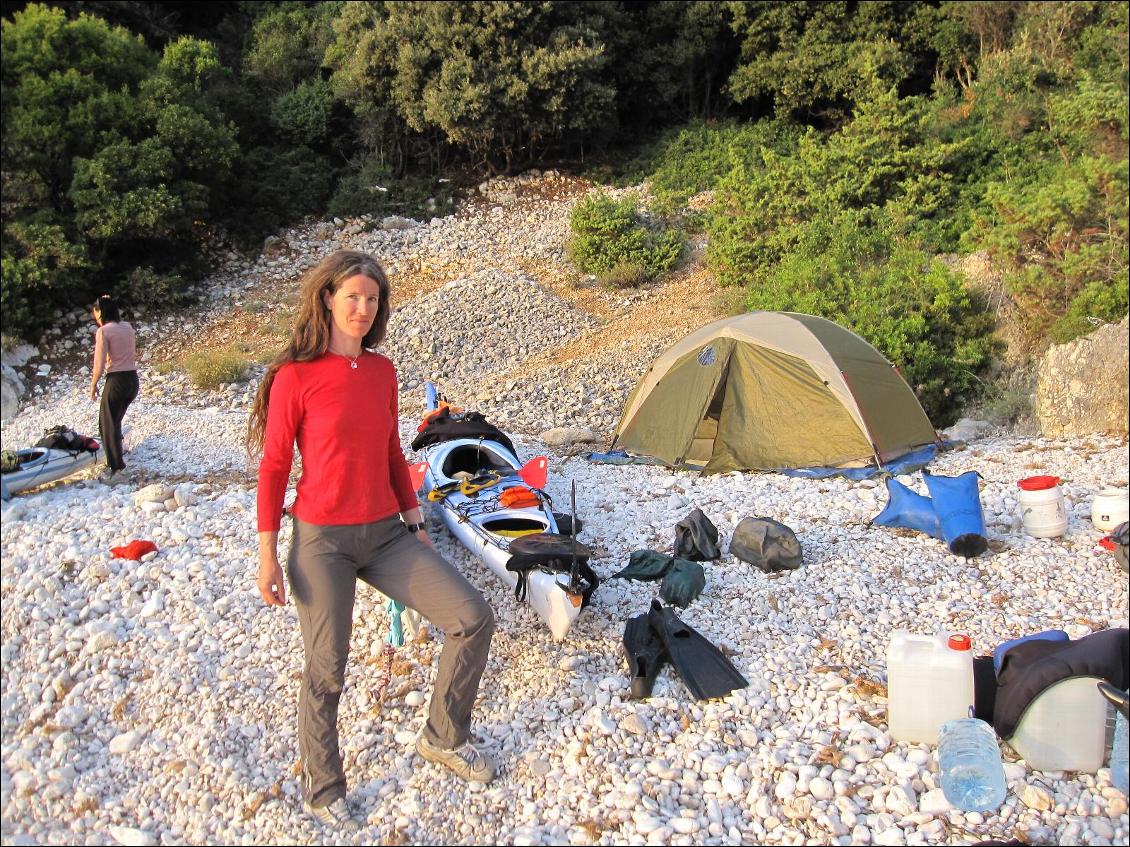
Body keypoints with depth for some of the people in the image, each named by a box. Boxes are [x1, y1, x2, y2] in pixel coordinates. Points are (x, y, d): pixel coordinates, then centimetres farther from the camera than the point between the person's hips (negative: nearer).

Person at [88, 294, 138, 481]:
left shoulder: (103, 331, -11)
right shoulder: (127, 326, 7)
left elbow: (99, 364, -11)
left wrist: (93, 385, 0)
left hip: (117, 381, -7)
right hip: (133, 380, 7)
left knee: (108, 423, 4)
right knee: (115, 419, 25)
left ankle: (115, 466, 4)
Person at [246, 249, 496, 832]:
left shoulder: (382, 371, 6)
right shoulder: (295, 376, -10)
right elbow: (273, 468, -7)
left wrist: (414, 520, 16)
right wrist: (268, 555, -8)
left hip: (385, 534, 5)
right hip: (322, 540, -5)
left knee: (473, 618, -2)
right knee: (325, 671, 3)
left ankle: (442, 737, 20)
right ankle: (322, 792, 28)